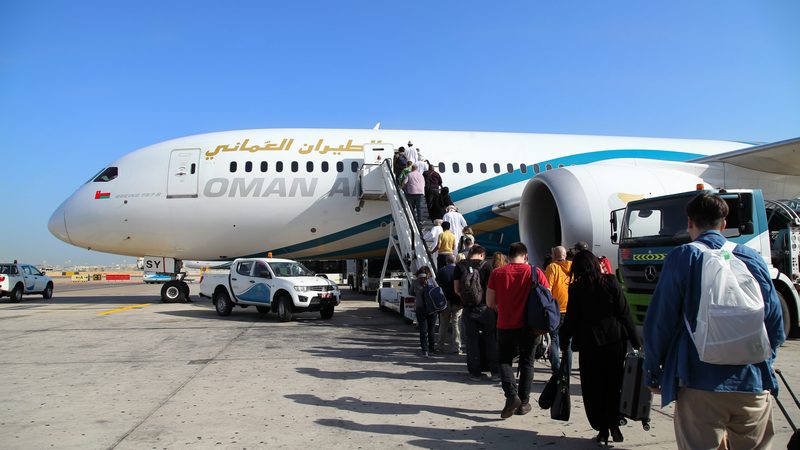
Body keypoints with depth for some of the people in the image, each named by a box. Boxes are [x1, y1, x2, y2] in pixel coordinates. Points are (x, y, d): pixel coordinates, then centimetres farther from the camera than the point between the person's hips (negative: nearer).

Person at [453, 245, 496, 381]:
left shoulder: (459, 266, 1)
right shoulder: (486, 265, -6)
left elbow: (456, 289, 3)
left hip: (468, 309, 2)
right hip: (485, 307, -1)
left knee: (472, 340, 9)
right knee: (491, 339, 9)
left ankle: (475, 373, 12)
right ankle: (495, 371, 12)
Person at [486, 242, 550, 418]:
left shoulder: (497, 273, -5)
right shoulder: (535, 272, -5)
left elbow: (490, 302, -1)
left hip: (505, 326, 0)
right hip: (529, 326, 1)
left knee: (504, 361, 15)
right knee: (527, 363, 15)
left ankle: (511, 395, -5)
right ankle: (524, 402, 19)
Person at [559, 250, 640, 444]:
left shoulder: (576, 289, -4)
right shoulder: (611, 282, -2)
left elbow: (571, 318, -3)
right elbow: (625, 313, -2)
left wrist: (564, 343, 9)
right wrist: (636, 341, 4)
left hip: (589, 344, -1)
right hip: (615, 341, 1)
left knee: (594, 388, 9)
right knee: (614, 385, 14)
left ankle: (602, 429, 10)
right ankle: (614, 424, 9)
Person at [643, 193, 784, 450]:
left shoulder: (682, 257, -4)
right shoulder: (753, 259, 7)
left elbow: (659, 321, -6)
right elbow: (776, 325, 11)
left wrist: (653, 373, 4)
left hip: (700, 384, -4)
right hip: (754, 385, 4)